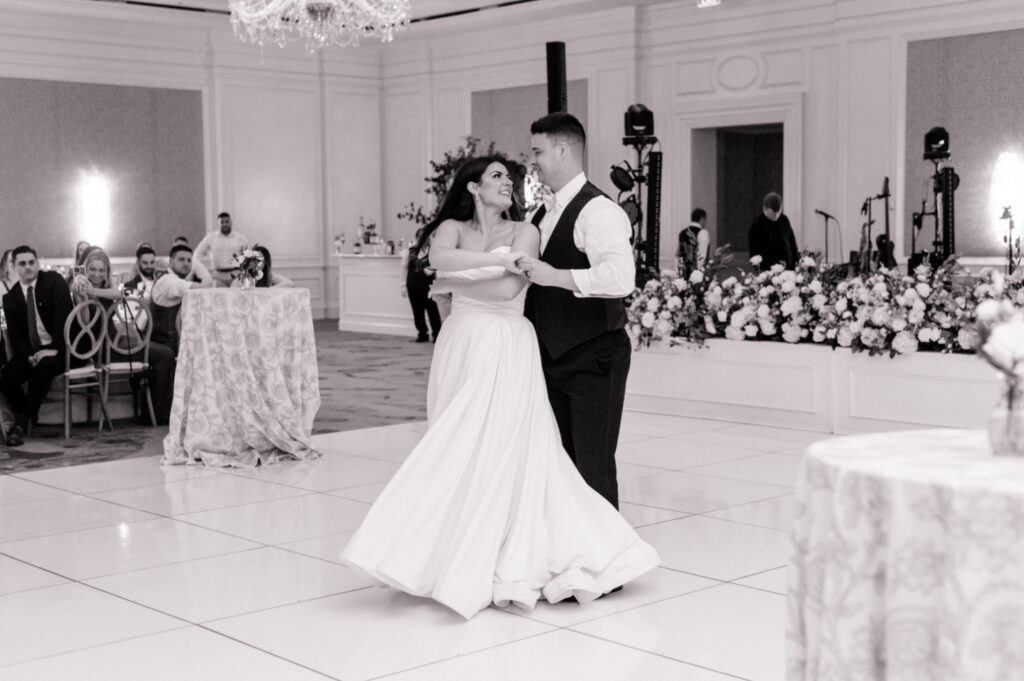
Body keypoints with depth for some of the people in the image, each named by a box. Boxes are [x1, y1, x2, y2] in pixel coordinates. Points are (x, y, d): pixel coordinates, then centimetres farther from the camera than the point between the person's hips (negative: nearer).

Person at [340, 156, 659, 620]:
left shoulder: (524, 232, 6)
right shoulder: (453, 229, 8)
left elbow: (508, 289, -9)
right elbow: (439, 259, -16)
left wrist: (457, 280, -4)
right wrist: (497, 258, -13)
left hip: (508, 352, -1)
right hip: (462, 348, 1)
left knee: (503, 450, -5)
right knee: (457, 453, 2)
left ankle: (504, 565, 2)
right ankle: (451, 559, 10)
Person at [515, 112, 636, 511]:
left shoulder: (599, 211, -16)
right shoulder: (542, 215, 13)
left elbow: (621, 278, -31)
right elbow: (516, 274, 27)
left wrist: (555, 276, -33)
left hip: (593, 358, -9)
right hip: (553, 356, 9)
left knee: (593, 465, -3)